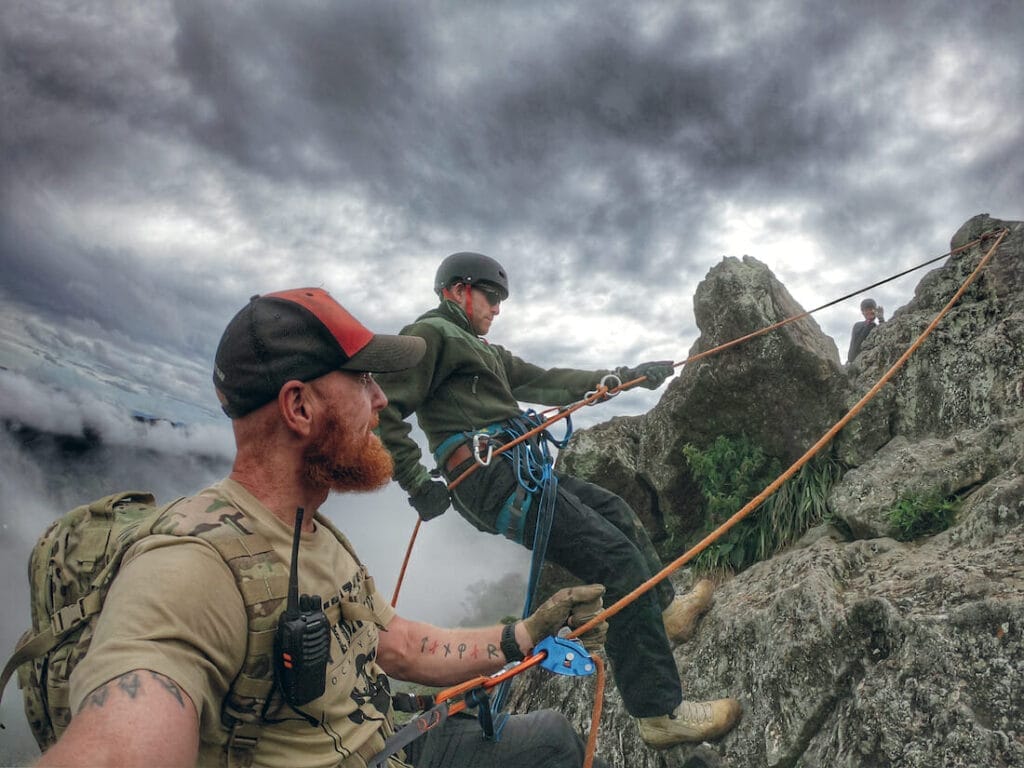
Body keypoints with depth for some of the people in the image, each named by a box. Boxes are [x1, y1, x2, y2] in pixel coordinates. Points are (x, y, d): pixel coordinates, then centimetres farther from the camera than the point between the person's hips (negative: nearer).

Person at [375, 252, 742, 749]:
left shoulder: (482, 350, 27)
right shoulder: (430, 334, -5)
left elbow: (548, 382, 24)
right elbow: (383, 410, -15)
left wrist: (624, 377, 22)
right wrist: (419, 484, -20)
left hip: (518, 471, 11)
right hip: (495, 480, -11)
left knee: (615, 511, 25)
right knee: (618, 560, -14)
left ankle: (666, 612, 41)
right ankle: (660, 713, -10)